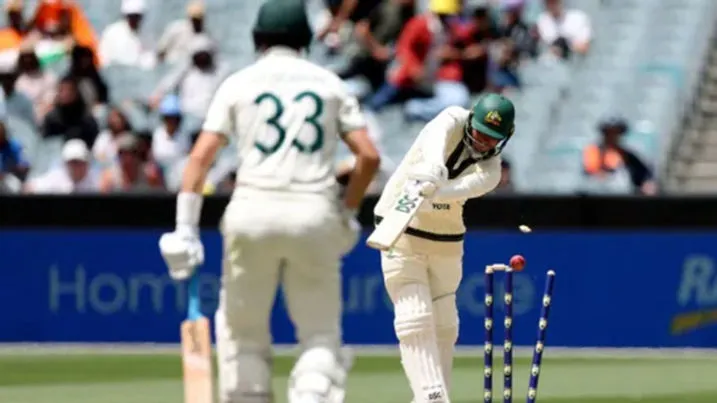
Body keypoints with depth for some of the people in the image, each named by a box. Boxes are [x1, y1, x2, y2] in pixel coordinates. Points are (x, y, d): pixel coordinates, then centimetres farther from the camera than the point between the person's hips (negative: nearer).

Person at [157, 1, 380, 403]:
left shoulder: (239, 83, 9)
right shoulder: (330, 83, 12)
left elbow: (201, 156, -1)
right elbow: (369, 156, 3)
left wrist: (185, 229, -3)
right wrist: (348, 214, 16)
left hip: (253, 210, 0)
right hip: (315, 214, 0)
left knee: (242, 328, 13)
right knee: (320, 332, 6)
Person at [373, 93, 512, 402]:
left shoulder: (490, 171, -8)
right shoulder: (452, 121, -11)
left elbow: (460, 188, -30)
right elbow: (435, 141, -35)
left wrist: (426, 191, -51)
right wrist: (431, 173, -57)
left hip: (446, 241, 4)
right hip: (403, 232, -4)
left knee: (444, 325, 6)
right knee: (415, 319, -13)